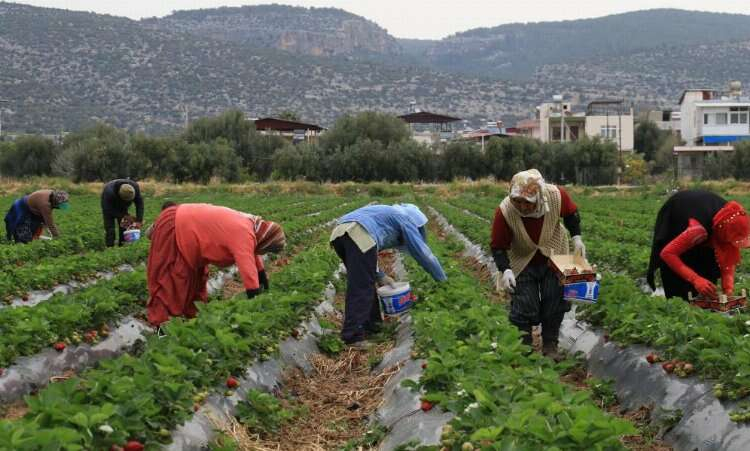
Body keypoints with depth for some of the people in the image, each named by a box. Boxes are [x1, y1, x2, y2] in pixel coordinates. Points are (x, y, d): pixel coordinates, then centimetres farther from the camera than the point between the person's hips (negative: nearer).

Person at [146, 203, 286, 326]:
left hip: (183, 223, 10)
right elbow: (248, 272, -30)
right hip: (171, 229, -10)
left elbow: (253, 254, 19)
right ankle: (161, 323, 5)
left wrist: (263, 280, 22)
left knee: (196, 275, 17)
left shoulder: (248, 224, 3)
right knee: (168, 279, -2)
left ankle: (193, 315, 25)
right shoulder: (244, 235, -27)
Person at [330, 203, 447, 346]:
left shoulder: (383, 216, 39)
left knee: (365, 282, 21)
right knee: (361, 288, -6)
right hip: (360, 237, -8)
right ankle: (353, 336, -10)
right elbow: (423, 253, 19)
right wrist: (443, 280, 29)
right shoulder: (405, 219, 19)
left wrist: (380, 276, 33)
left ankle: (371, 324, 29)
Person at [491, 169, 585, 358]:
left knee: (555, 301, 5)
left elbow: (571, 213, -2)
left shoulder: (556, 195, -28)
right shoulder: (504, 211, -32)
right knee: (524, 307, -4)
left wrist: (576, 237, -11)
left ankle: (550, 345, 22)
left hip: (553, 257, 2)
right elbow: (498, 246, -20)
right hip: (522, 262, -2)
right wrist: (505, 270, -33)